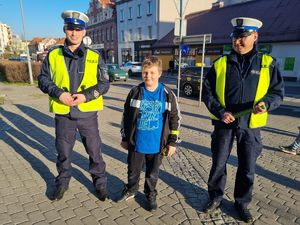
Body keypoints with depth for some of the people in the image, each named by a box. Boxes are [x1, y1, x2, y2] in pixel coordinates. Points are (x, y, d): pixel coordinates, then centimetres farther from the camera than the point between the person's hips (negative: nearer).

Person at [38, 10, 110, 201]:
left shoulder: (94, 57, 0)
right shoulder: (53, 55, 3)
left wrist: (86, 95, -15)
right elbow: (43, 79, 6)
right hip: (63, 114, 1)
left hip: (87, 113, -1)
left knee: (94, 151, 10)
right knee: (63, 151, 17)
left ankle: (100, 182, 30)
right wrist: (58, 93, -12)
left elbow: (104, 83, -1)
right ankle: (62, 182, 40)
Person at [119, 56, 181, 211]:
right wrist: (125, 137, 6)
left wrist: (172, 142, -1)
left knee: (152, 174, 16)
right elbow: (126, 116, 3)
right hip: (136, 143, 1)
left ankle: (150, 195, 41)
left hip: (156, 145, -1)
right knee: (133, 170, 19)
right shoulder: (135, 92, -5)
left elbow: (175, 119, -1)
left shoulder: (168, 94, -8)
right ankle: (131, 190, 47)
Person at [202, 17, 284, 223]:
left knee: (247, 169, 13)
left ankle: (242, 203, 36)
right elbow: (208, 91, 0)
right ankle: (215, 198, 34)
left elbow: (278, 92, 2)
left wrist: (265, 103, -20)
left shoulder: (268, 63, -1)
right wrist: (220, 112, -14)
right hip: (224, 123, 0)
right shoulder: (221, 63, -1)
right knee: (218, 164, 11)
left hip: (250, 126, 1)